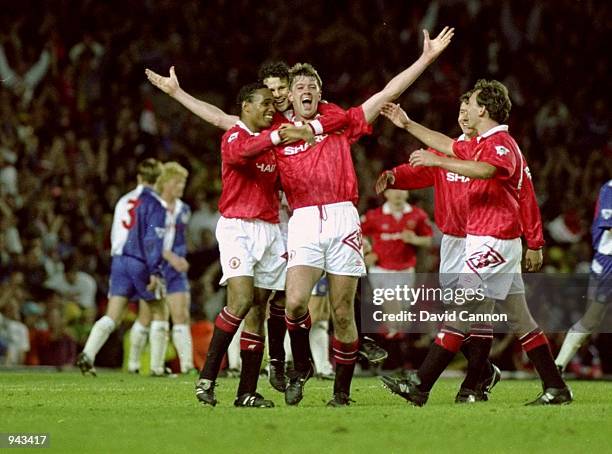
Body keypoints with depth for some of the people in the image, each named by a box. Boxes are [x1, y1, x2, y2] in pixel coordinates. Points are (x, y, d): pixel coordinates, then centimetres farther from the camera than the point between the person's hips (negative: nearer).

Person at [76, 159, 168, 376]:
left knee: (112, 316, -1)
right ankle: (157, 367, 9)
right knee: (159, 313, 10)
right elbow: (154, 239, -14)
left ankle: (88, 354, -21)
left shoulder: (124, 201, 17)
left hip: (119, 260, 5)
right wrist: (155, 272, -17)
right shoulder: (156, 203, -5)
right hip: (141, 263, -5)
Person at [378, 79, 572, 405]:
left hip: (492, 242, -10)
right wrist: (407, 125, 33)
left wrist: (438, 161, -39)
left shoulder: (501, 143, -14)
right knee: (521, 320, 9)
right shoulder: (481, 144, 17)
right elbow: (448, 145, 31)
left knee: (459, 313, -10)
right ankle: (556, 389, 10)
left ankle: (420, 386, -11)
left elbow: (485, 170, -35)